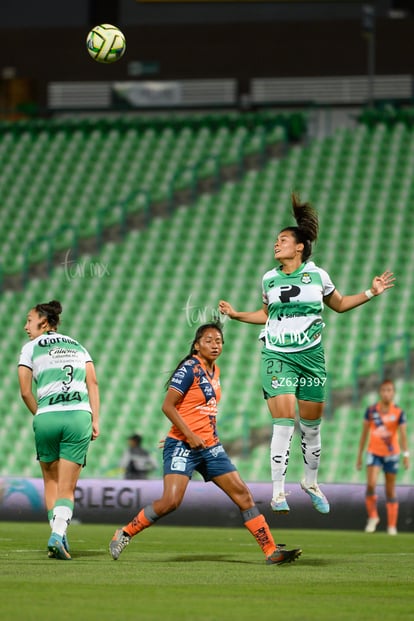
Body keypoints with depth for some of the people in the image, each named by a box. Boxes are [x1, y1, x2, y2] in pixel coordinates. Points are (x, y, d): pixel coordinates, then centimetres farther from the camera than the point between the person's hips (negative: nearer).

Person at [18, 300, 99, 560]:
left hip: (47, 417, -2)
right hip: (79, 416, 2)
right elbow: (93, 383, 9)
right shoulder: (78, 346, 20)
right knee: (67, 489, 2)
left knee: (51, 482, 16)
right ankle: (58, 535, -20)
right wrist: (96, 420, 5)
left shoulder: (31, 348, 10)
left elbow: (25, 392, 5)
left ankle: (58, 536, 4)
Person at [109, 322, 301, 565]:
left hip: (210, 446, 8)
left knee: (243, 494, 2)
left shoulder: (215, 371, 14)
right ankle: (124, 534, -1)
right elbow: (168, 406, -14)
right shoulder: (190, 368, -10)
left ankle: (272, 551, 3)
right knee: (171, 501, -20)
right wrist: (190, 436, -19)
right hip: (183, 445, -8)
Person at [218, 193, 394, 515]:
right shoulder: (269, 279, 6)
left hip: (311, 355, 1)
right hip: (277, 357, 0)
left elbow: (339, 304, 18)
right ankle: (278, 492, -10)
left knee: (312, 424, 7)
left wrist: (371, 292, 8)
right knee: (284, 422, -13)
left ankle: (311, 482, 29)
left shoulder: (317, 275, 3)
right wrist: (236, 314, 11)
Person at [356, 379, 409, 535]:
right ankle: (373, 517, 2)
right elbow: (364, 433, 8)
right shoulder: (371, 410, 1)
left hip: (391, 454, -1)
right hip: (374, 453, 1)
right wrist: (359, 456, 8)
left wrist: (406, 454, -24)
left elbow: (403, 435, -10)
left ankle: (392, 526, 13)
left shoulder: (399, 413, -4)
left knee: (390, 491, 4)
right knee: (371, 484, -18)